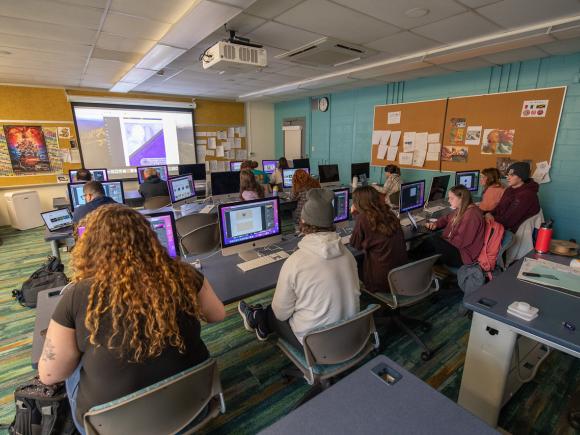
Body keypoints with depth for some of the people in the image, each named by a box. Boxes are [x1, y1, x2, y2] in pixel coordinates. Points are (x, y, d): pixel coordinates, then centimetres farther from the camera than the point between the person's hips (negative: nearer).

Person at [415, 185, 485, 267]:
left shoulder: (471, 214, -21)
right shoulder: (460, 210, 8)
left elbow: (461, 241, -25)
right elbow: (447, 218, 26)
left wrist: (444, 241, -11)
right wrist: (436, 224, 5)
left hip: (464, 255, -9)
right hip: (456, 246, 9)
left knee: (433, 240, -24)